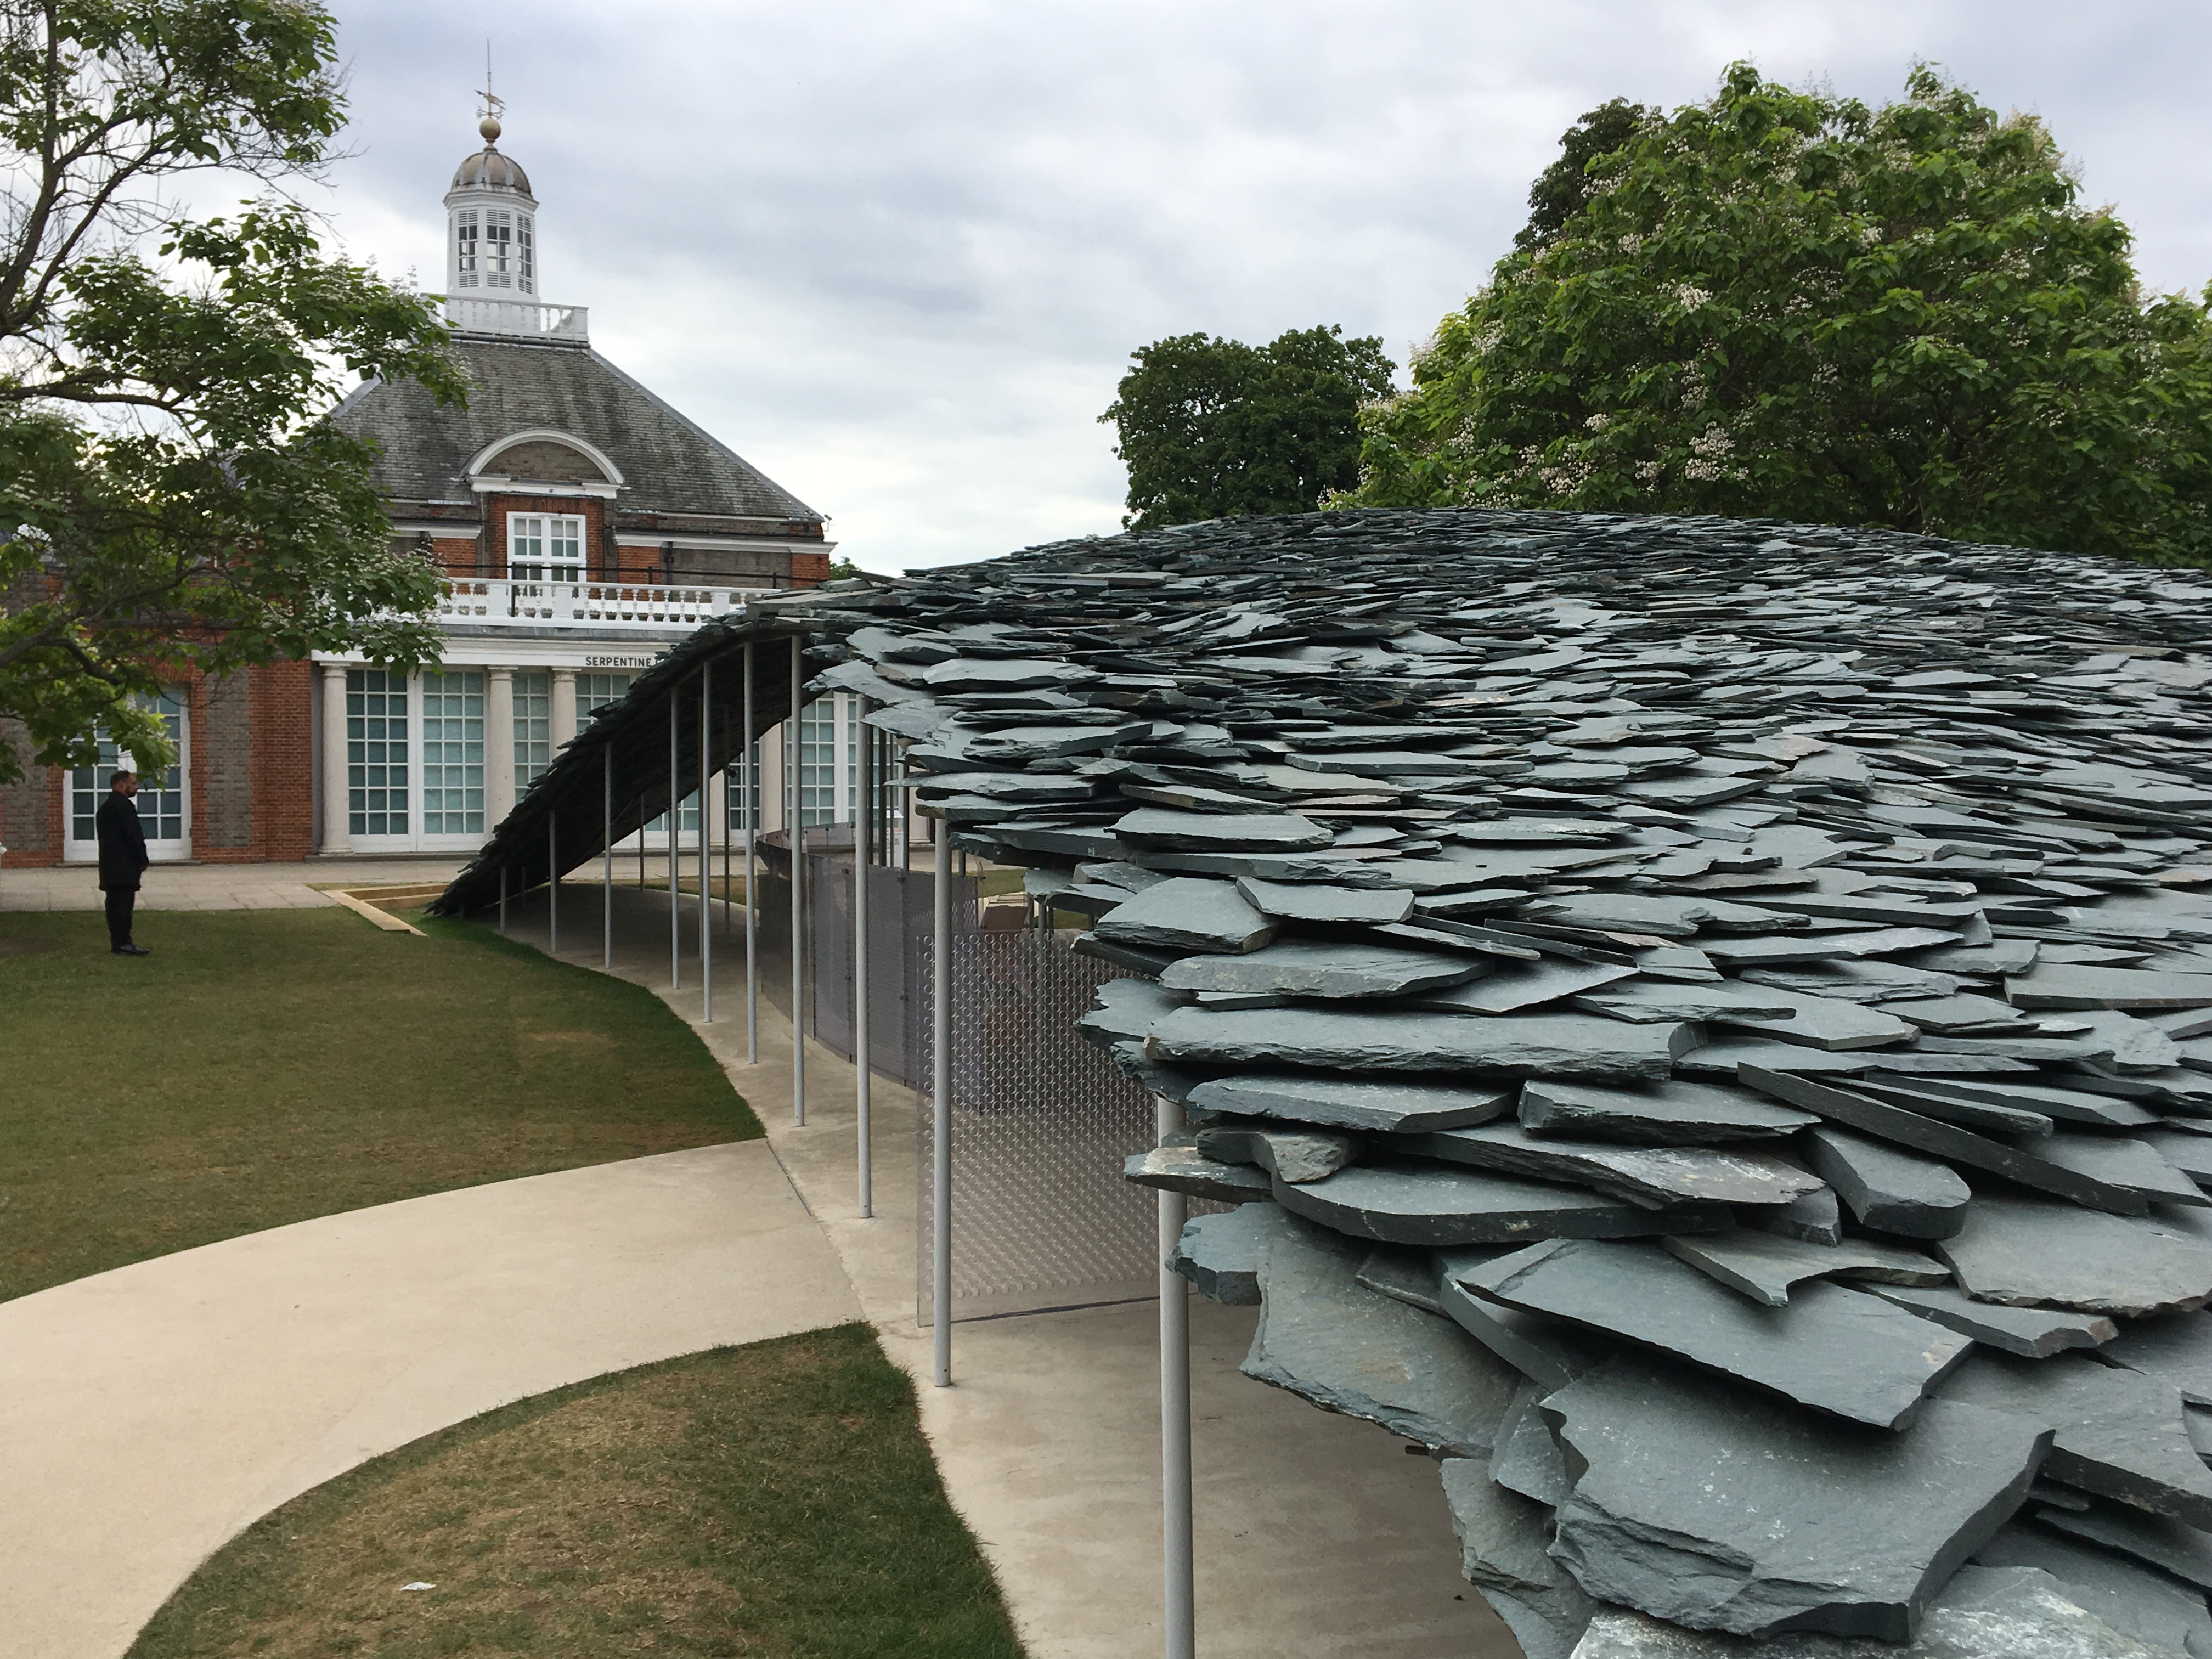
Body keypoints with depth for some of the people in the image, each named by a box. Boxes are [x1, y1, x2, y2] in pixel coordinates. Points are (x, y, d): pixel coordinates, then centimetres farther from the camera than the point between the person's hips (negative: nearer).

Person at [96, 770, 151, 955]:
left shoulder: (105, 807, 20)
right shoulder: (123, 806, -13)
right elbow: (133, 836, -17)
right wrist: (142, 860, -8)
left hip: (109, 866, 10)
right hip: (124, 867, -10)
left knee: (115, 904, 11)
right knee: (124, 904, -10)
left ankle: (117, 943, 13)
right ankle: (123, 943, -11)